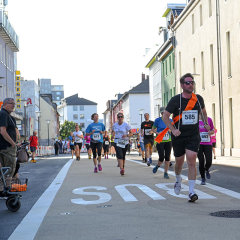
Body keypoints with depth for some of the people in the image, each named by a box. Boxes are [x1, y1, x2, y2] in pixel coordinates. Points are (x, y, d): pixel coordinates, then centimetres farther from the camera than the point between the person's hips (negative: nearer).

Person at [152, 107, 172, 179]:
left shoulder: (170, 121, 5)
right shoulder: (157, 120, -2)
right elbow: (153, 129, 7)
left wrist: (170, 130, -13)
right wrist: (157, 133, -12)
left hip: (168, 141, 2)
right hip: (160, 141, -2)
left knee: (167, 157, 0)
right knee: (161, 157, -8)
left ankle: (166, 173, 10)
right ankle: (158, 166, 25)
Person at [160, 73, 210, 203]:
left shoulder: (198, 99, 0)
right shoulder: (175, 100, -9)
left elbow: (203, 111, 22)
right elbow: (165, 117, -5)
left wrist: (206, 123, 16)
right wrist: (173, 129, -17)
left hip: (193, 136, 1)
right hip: (178, 136, -1)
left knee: (191, 162, -13)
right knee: (179, 162, 12)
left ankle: (191, 192, -11)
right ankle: (178, 180, 46)